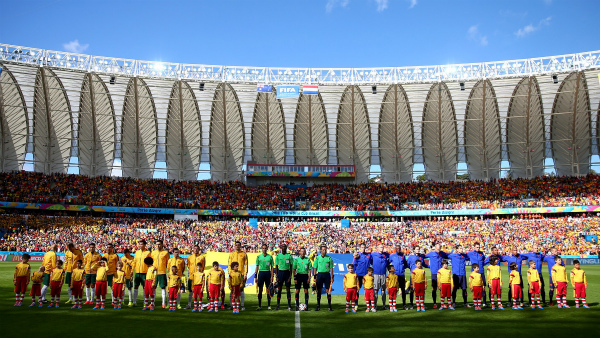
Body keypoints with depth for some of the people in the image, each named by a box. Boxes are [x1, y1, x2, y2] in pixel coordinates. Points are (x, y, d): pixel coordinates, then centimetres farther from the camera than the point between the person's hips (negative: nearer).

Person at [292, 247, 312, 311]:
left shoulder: (308, 259, 3)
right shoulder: (296, 259, 2)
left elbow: (310, 269, 5)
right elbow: (293, 269, 2)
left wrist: (309, 277, -3)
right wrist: (294, 278, -4)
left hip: (305, 275, 1)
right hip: (298, 275, 0)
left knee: (306, 291, 2)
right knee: (297, 290, 0)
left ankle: (306, 305, 8)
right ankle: (297, 305, 6)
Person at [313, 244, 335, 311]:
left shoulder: (329, 258, 3)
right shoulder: (317, 258, 4)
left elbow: (331, 268, 5)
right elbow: (315, 268, 7)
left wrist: (332, 277, 1)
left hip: (327, 274, 0)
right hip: (319, 274, 1)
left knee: (328, 290, -1)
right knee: (319, 290, 3)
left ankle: (329, 305, 4)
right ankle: (318, 306, 9)